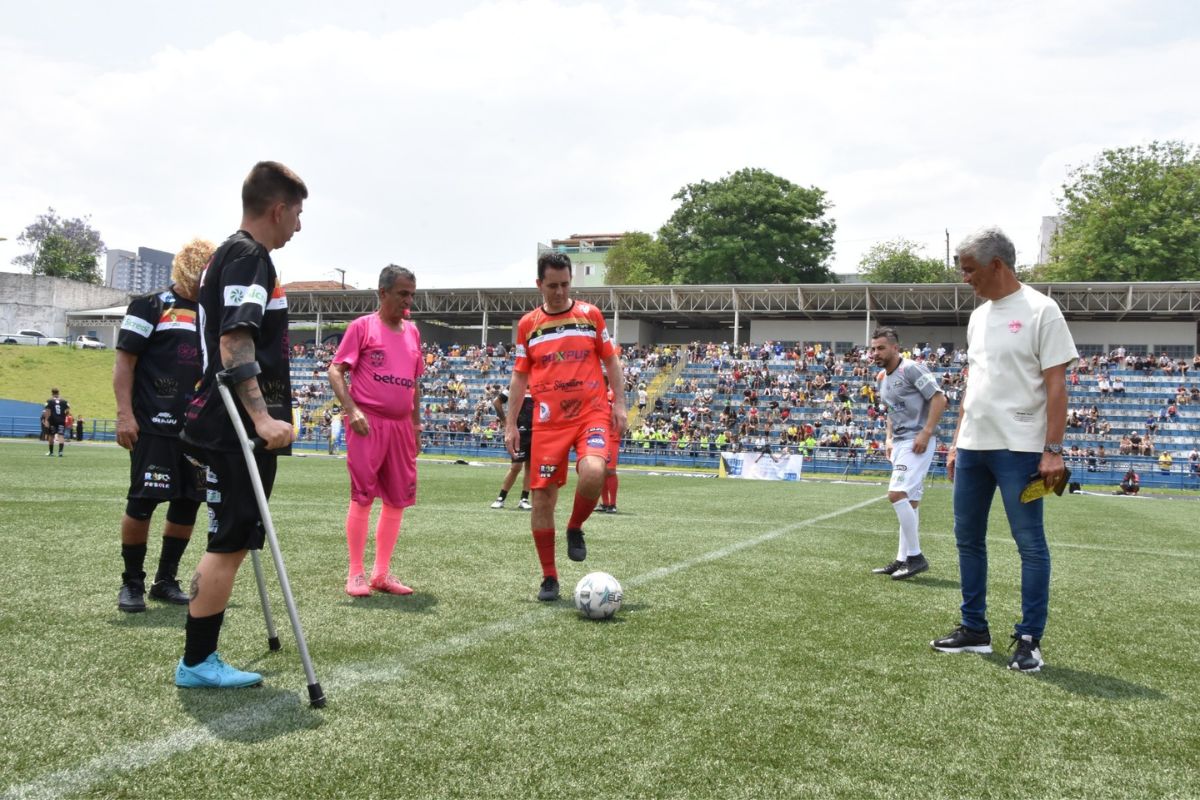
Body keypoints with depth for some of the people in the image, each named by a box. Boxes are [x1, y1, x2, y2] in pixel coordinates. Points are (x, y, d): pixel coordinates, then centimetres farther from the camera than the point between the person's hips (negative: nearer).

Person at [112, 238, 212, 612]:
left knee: (188, 504, 6)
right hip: (154, 425, -6)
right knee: (143, 501, -6)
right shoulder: (151, 307, -2)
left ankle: (165, 581, 19)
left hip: (196, 428, 6)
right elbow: (124, 361, -6)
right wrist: (125, 414, -15)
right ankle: (132, 583, 9)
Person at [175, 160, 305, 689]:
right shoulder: (248, 256, -12)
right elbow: (235, 343, -23)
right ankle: (197, 662, 2)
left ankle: (200, 658, 18)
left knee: (232, 540, 12)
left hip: (236, 426, 10)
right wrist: (262, 417, -30)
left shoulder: (231, 254, 20)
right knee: (230, 542, -5)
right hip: (240, 429, -10)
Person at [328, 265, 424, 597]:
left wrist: (416, 423, 18)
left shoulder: (412, 331, 15)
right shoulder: (362, 326, -2)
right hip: (368, 423, -6)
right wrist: (351, 409, -17)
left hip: (401, 425, 6)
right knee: (363, 496, -3)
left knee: (398, 500, 6)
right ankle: (356, 573, 5)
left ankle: (381, 573, 15)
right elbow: (335, 371, -5)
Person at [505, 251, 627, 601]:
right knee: (542, 495, -1)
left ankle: (575, 528, 3)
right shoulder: (527, 325, 9)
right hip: (548, 421, 2)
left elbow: (611, 362, 11)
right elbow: (519, 376, 13)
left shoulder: (591, 315, 6)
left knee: (593, 472, -29)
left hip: (592, 412, -1)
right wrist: (511, 424, 9)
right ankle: (549, 577, 13)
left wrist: (619, 405, 2)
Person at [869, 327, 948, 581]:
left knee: (897, 494, -19)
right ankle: (903, 560, 13)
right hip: (899, 443, 9)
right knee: (908, 502, 10)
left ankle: (915, 556, -10)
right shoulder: (882, 378, 15)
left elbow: (939, 399, -16)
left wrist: (926, 432, -21)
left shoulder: (911, 369, -12)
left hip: (918, 442, -9)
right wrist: (889, 438, 15)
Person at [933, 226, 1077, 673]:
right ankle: (975, 630, 22)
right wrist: (956, 442, 16)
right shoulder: (979, 316, 14)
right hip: (972, 447, 8)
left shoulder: (1039, 310, -8)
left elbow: (1055, 385, -11)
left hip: (1019, 448, -8)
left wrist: (1052, 449, -17)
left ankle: (1029, 641, 6)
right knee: (968, 538, 11)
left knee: (1030, 544, -1)